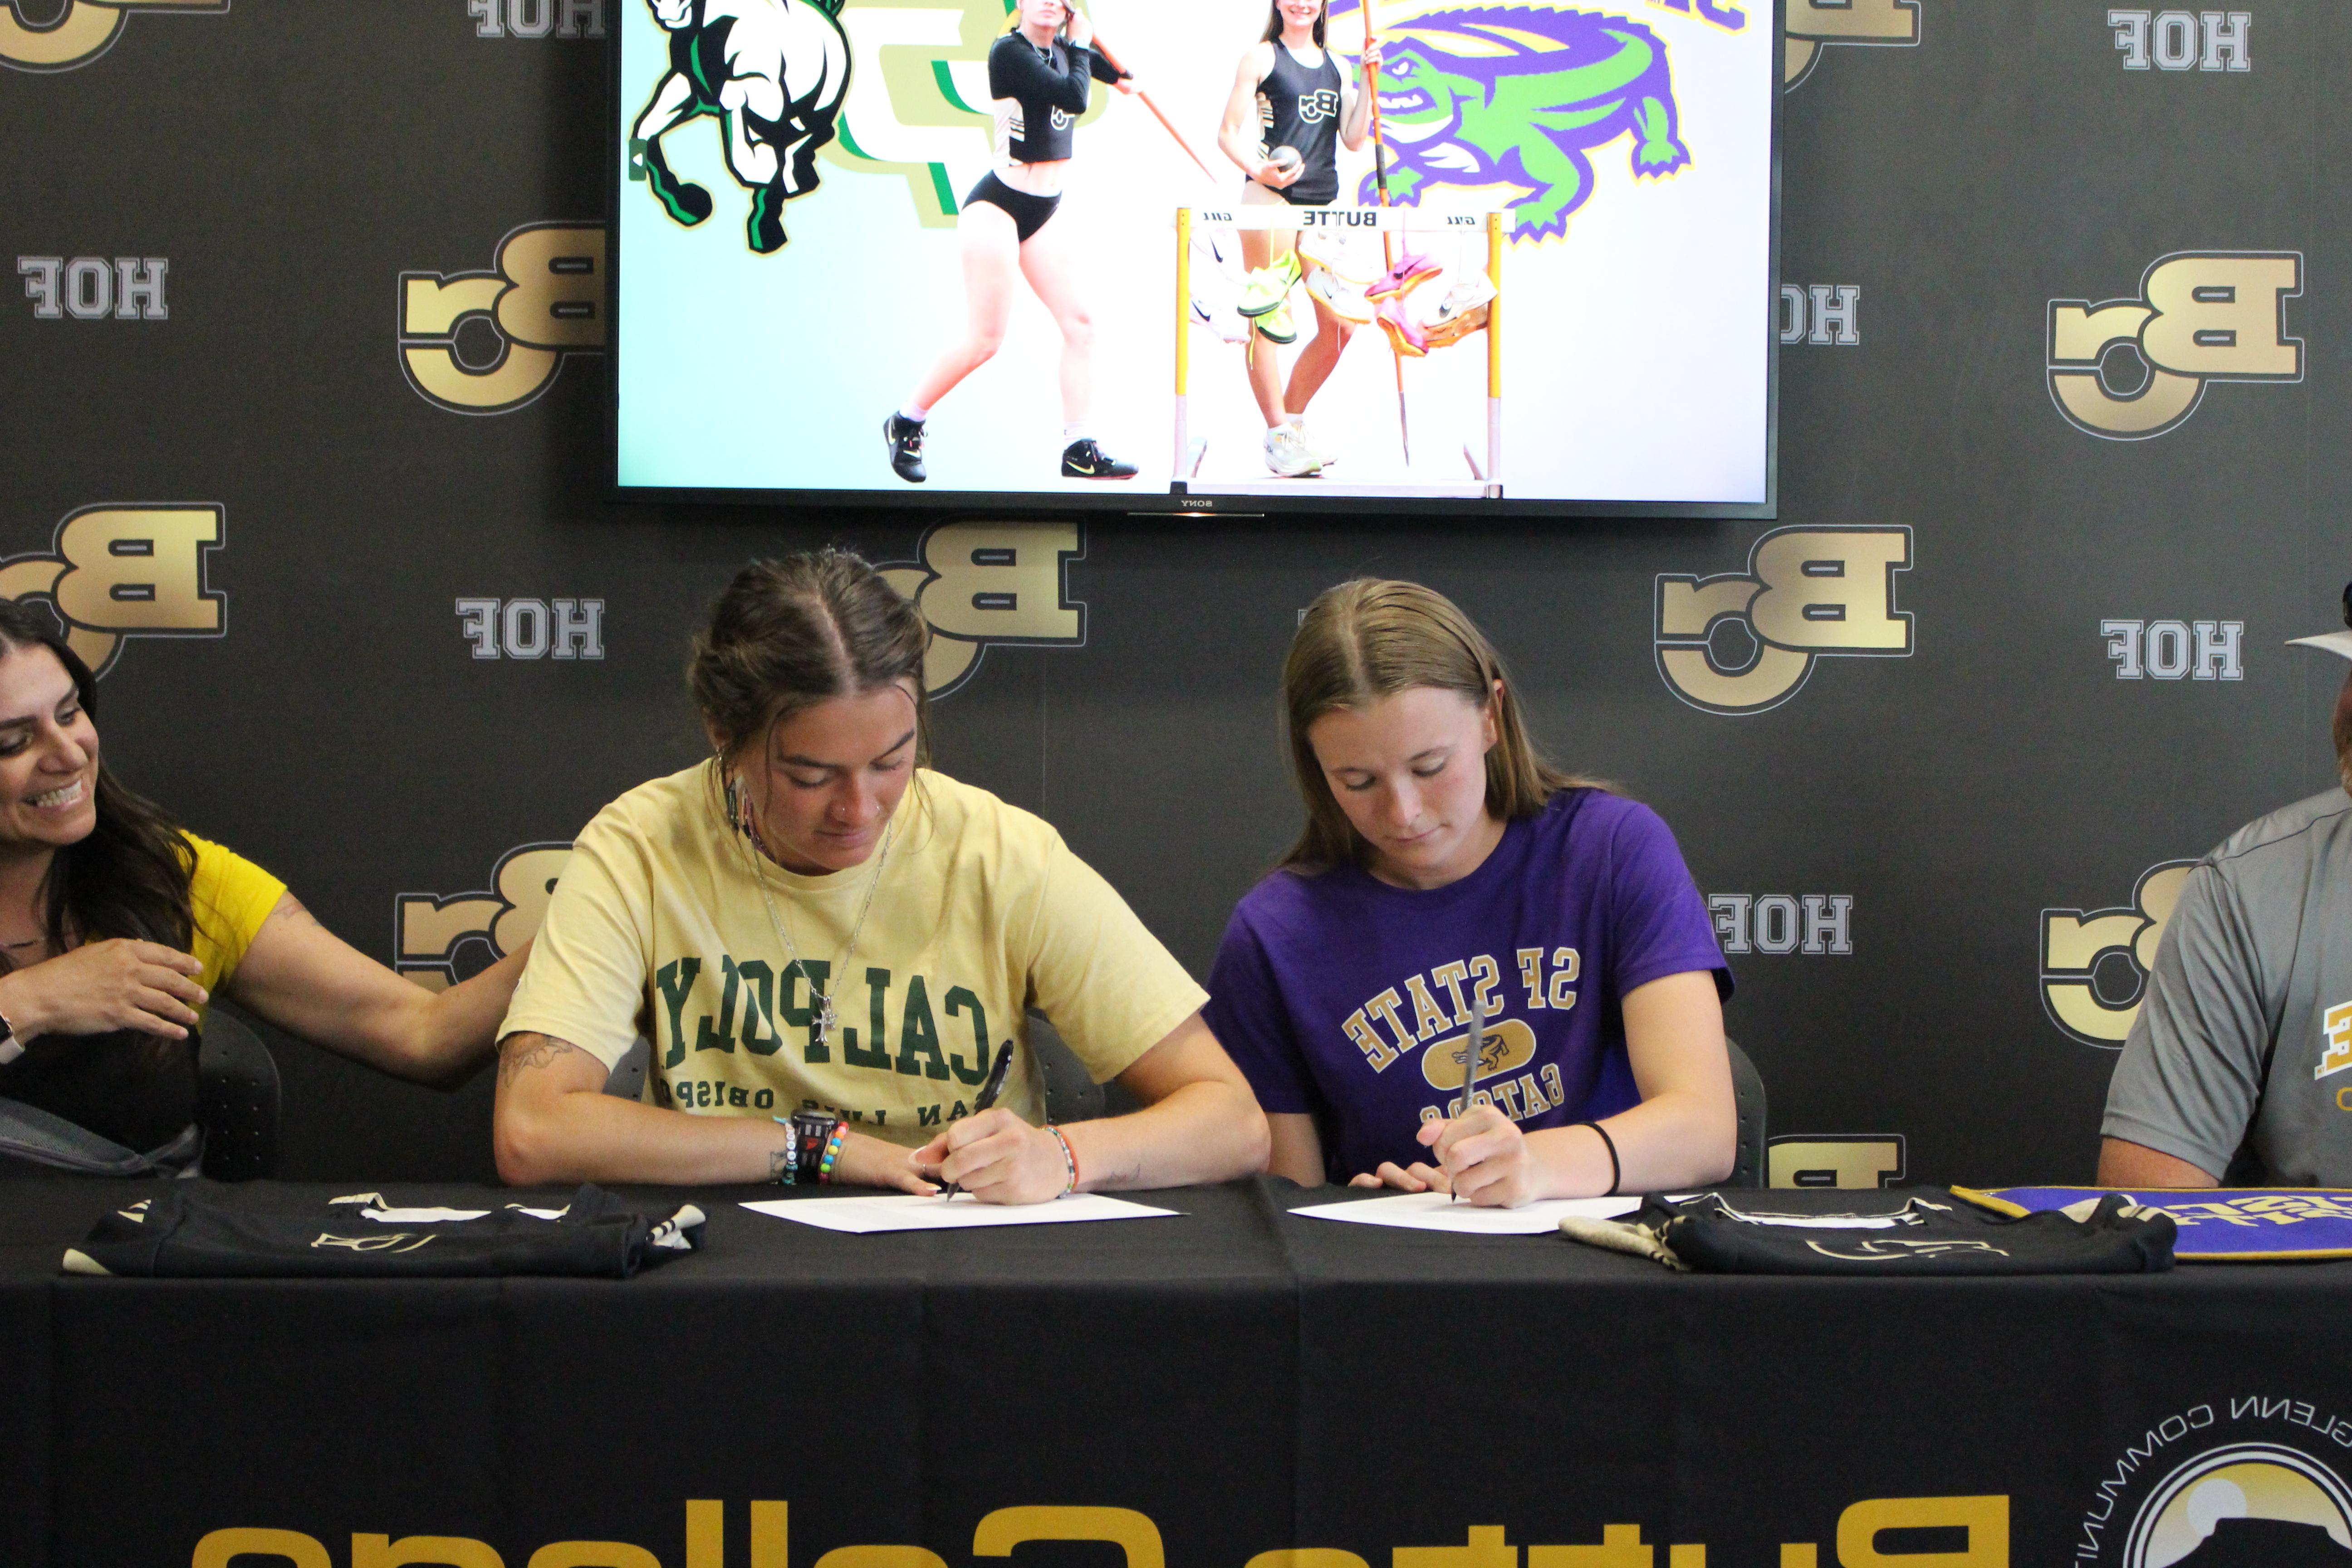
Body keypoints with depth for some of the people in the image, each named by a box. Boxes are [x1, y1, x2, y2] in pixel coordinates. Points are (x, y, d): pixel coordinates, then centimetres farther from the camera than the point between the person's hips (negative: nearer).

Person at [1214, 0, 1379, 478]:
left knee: (1341, 323, 3)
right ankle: (1279, 439, 0)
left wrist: (1367, 81, 1)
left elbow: (1354, 139, 11)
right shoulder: (1262, 57, 2)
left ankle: (1292, 421, 17)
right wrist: (1258, 170, -21)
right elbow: (1228, 133, -3)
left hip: (1322, 204, 6)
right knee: (1267, 319, -5)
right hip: (1271, 198, -6)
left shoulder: (1334, 65, 16)